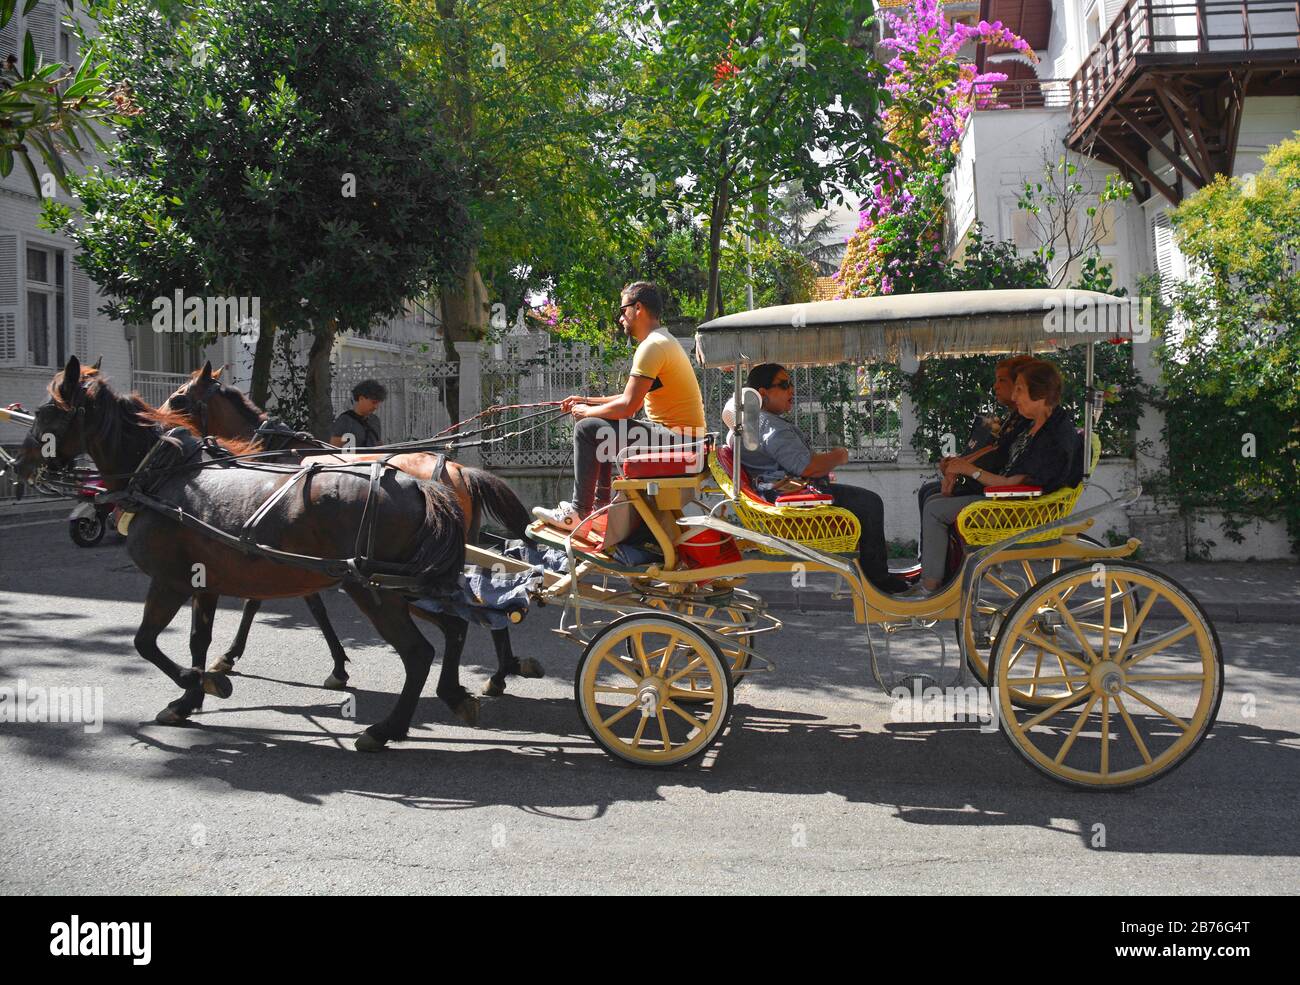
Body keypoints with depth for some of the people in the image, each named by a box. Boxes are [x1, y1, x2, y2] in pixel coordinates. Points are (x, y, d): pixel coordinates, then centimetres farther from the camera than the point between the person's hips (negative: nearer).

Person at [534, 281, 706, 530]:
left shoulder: (651, 346, -16)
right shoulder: (664, 341, 17)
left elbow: (627, 406, -19)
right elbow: (633, 399, 20)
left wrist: (586, 411, -3)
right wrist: (587, 401, 17)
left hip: (676, 439, -11)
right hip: (682, 436, 11)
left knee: (587, 429, -11)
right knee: (601, 427, 23)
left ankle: (578, 512, -4)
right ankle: (600, 502, 25)